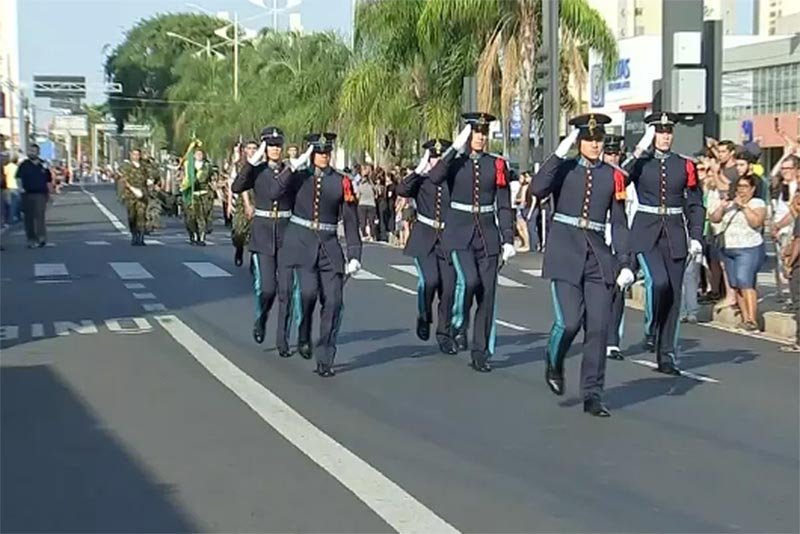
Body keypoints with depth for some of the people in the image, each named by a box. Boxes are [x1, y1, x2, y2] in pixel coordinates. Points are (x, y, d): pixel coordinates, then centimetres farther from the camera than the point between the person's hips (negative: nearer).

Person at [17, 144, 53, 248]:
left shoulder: (43, 165, 7)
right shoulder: (23, 165, 4)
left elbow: (49, 181, 13)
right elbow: (18, 178, 2)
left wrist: (50, 193, 11)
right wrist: (21, 188, -13)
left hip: (40, 194, -1)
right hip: (27, 194, 1)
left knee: (40, 215, -13)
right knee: (28, 218, 4)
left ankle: (42, 237, -15)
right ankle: (31, 239, 12)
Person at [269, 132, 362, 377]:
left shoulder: (342, 182, 5)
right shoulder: (299, 176, 5)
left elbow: (351, 220, 6)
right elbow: (274, 192, -13)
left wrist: (354, 255, -1)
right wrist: (293, 167, -16)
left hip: (329, 246, 2)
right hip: (301, 242, -2)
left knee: (333, 301, -4)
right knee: (308, 291, -22)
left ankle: (325, 360, 8)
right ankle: (303, 337, 7)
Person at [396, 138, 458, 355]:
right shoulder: (421, 180, 3)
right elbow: (401, 190, -17)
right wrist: (420, 169, -20)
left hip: (448, 240, 2)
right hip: (424, 239, -2)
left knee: (448, 288, 0)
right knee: (430, 280, -21)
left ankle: (444, 334, 15)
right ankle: (424, 317, 6)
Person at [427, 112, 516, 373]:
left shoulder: (497, 165, 6)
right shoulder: (454, 162, 2)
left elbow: (504, 205, 7)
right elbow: (434, 178, -21)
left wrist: (508, 240, -1)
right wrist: (456, 147, -19)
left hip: (488, 233, 2)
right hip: (460, 231, -2)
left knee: (487, 293, 1)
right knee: (469, 280, -24)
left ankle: (480, 353, 10)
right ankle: (459, 325, 5)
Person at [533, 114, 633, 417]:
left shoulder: (613, 176, 9)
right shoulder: (564, 168, 4)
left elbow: (619, 223, 9)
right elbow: (538, 189, -16)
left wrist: (625, 263, 2)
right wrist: (559, 153, -15)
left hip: (598, 256, 3)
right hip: (565, 254, -3)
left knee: (599, 326, -1)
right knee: (569, 320, -14)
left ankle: (592, 396, 8)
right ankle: (554, 364, 19)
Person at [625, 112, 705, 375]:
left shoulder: (684, 165, 7)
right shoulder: (638, 162, 1)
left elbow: (696, 205, 8)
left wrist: (696, 237, -3)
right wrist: (640, 150, -20)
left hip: (675, 235, 3)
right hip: (646, 232, -3)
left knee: (674, 295, 4)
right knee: (658, 282, -24)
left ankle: (667, 356, 12)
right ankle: (651, 331, 3)